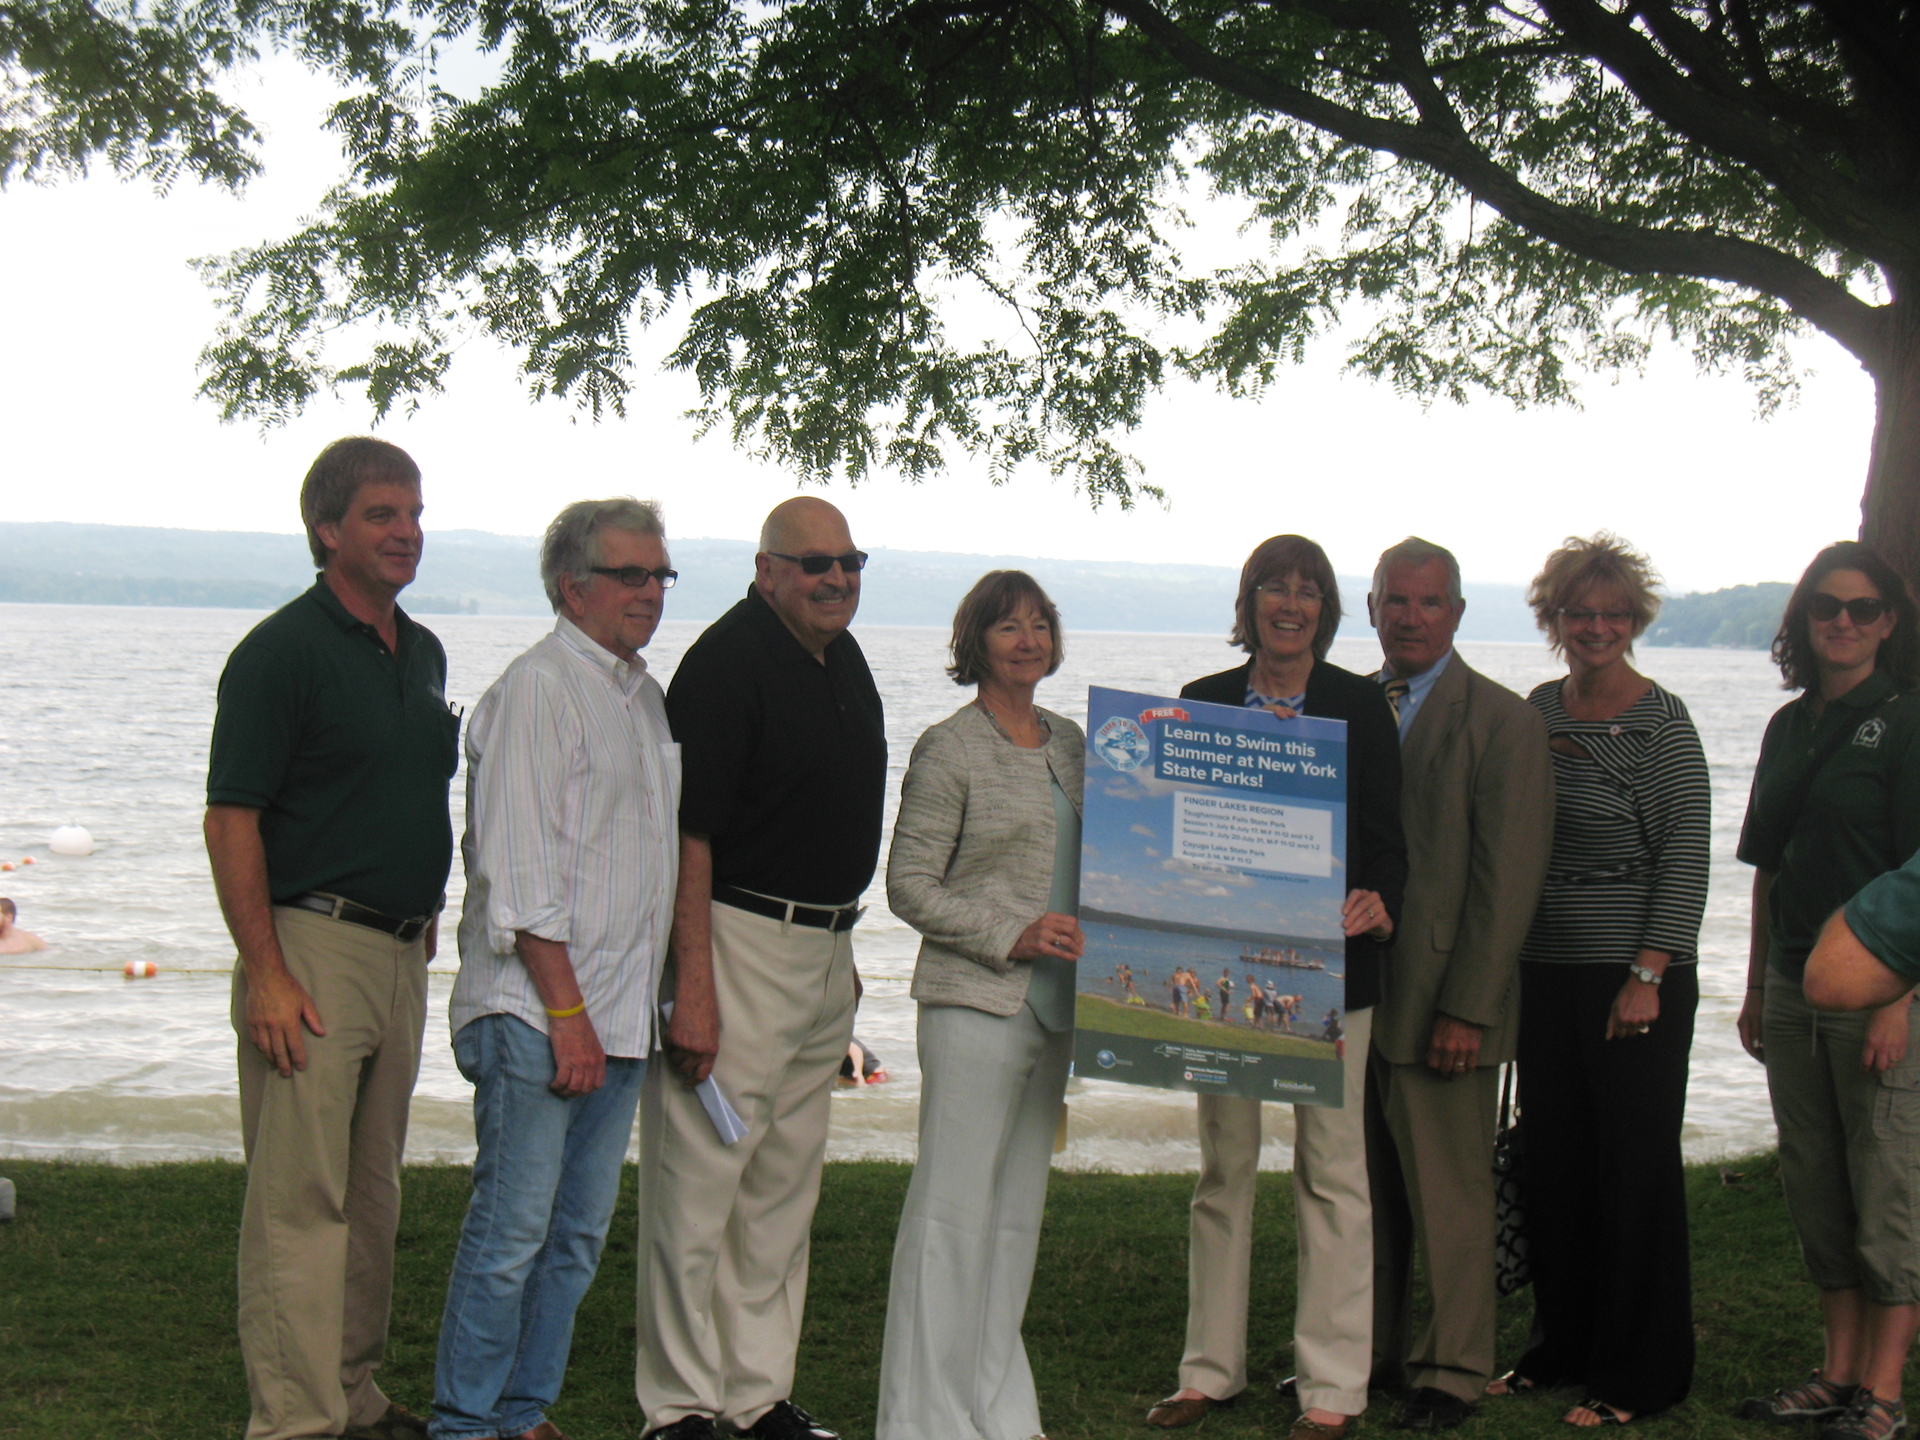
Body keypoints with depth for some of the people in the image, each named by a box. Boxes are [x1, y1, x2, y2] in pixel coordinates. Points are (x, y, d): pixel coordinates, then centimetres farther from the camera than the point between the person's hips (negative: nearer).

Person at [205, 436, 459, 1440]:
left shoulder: (422, 653, 14)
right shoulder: (281, 651, -10)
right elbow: (231, 820, -13)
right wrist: (267, 972, -19)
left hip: (401, 953, 8)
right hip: (311, 949, -8)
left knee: (372, 1195, 14)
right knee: (300, 1198, -5)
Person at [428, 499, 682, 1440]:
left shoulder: (646, 694, 17)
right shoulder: (536, 690, -9)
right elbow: (521, 876, -14)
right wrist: (568, 1015, -17)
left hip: (621, 1015, 8)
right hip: (535, 1011, -8)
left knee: (578, 1232, 10)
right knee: (511, 1230, -4)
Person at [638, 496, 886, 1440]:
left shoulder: (845, 659, 13)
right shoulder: (727, 661, -14)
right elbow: (688, 829, -19)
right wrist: (694, 985, -23)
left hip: (825, 947, 9)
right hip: (738, 942, -9)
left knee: (786, 1185, 14)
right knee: (699, 1177, -3)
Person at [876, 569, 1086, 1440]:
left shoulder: (1068, 742, 14)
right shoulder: (951, 749, -6)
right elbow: (909, 884, -8)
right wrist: (1013, 935, -15)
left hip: (1051, 1004, 7)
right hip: (975, 1004, -7)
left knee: (1018, 1211, 11)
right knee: (956, 1209, -6)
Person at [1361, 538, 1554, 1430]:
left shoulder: (1503, 720, -7)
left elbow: (1508, 879, -11)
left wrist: (1465, 1008, -15)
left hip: (1438, 1002, -5)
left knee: (1449, 1195, 3)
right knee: (1365, 1188, 13)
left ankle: (1452, 1372, 15)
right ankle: (1369, 1351, 26)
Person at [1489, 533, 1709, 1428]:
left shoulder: (1661, 721, -7)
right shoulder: (1537, 711, 9)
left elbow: (1686, 859, -10)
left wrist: (1648, 975, -16)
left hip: (1635, 977, -6)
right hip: (1544, 969, 6)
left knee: (1636, 1167, 1)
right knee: (1552, 1162, 11)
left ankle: (1639, 1375, 12)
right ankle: (1561, 1346, 26)